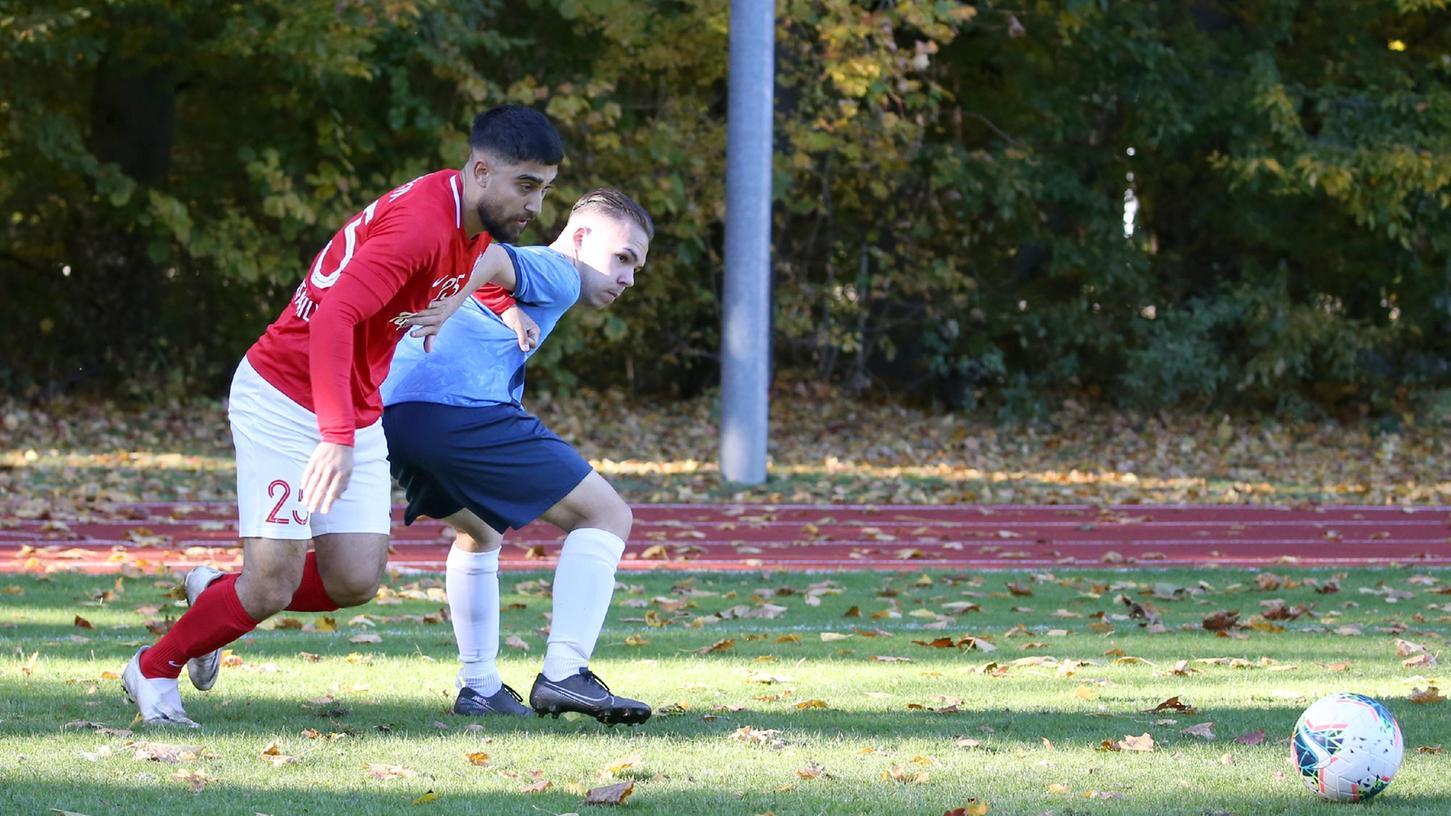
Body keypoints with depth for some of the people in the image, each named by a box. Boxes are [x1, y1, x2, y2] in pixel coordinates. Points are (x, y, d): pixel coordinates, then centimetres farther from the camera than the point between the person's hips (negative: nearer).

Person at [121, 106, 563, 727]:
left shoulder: (477, 227, 4)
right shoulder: (419, 222, -26)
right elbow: (333, 317, -34)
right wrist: (336, 438, -41)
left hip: (357, 415, 9)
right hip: (285, 402, -9)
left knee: (355, 582, -3)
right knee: (273, 588, -11)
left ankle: (216, 594, 21)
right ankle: (153, 670, 13)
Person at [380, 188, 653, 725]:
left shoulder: (528, 276, 34)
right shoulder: (557, 272, 6)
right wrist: (445, 308, -31)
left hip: (390, 413, 9)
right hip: (461, 408, -9)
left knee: (479, 533, 34)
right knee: (606, 515, -1)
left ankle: (479, 686, 26)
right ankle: (564, 673, -13)